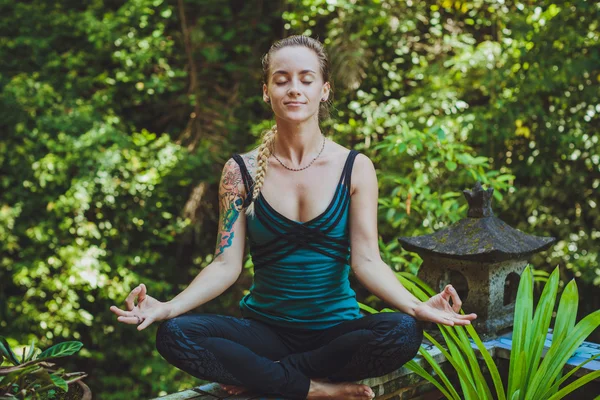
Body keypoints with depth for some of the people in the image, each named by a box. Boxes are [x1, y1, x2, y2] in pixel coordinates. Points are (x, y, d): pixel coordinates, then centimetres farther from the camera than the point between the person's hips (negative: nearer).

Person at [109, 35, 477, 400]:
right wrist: (169, 307, -22)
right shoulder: (242, 171, 0)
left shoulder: (355, 168, -2)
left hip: (337, 330, 0)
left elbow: (366, 261, -10)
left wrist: (417, 306, -29)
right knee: (175, 335, -26)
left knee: (402, 332, -32)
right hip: (265, 326, 1)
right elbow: (226, 264, -5)